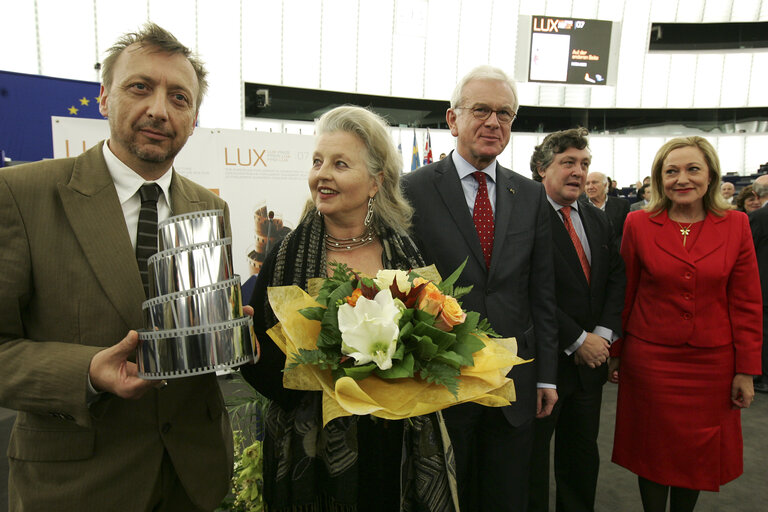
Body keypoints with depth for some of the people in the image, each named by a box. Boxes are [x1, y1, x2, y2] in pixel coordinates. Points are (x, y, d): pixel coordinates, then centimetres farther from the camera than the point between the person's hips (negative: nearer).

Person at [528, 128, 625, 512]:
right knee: (532, 456, 10)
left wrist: (604, 333, -5)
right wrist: (577, 340, -16)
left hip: (591, 359, 7)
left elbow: (616, 278, 10)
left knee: (583, 454, 21)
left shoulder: (598, 221, 12)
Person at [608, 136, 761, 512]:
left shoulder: (736, 225, -2)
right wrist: (615, 352, 3)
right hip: (649, 358, -1)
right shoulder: (638, 224, -5)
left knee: (698, 452, 15)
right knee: (654, 449, 12)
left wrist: (746, 371, -1)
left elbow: (747, 305, 0)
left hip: (712, 361, 2)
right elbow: (625, 294, 0)